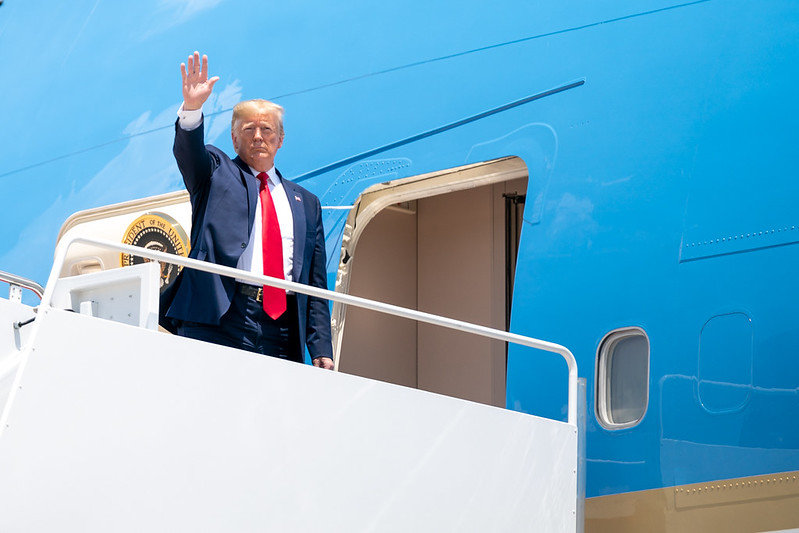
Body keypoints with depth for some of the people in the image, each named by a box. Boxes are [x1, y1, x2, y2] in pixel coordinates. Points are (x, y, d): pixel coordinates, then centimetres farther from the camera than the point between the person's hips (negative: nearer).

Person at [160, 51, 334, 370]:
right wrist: (192, 108, -27)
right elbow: (188, 150, -6)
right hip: (219, 320, -3)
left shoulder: (305, 203, 23)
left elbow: (315, 283, 18)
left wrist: (321, 351, 8)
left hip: (283, 327, 3)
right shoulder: (216, 173, 18)